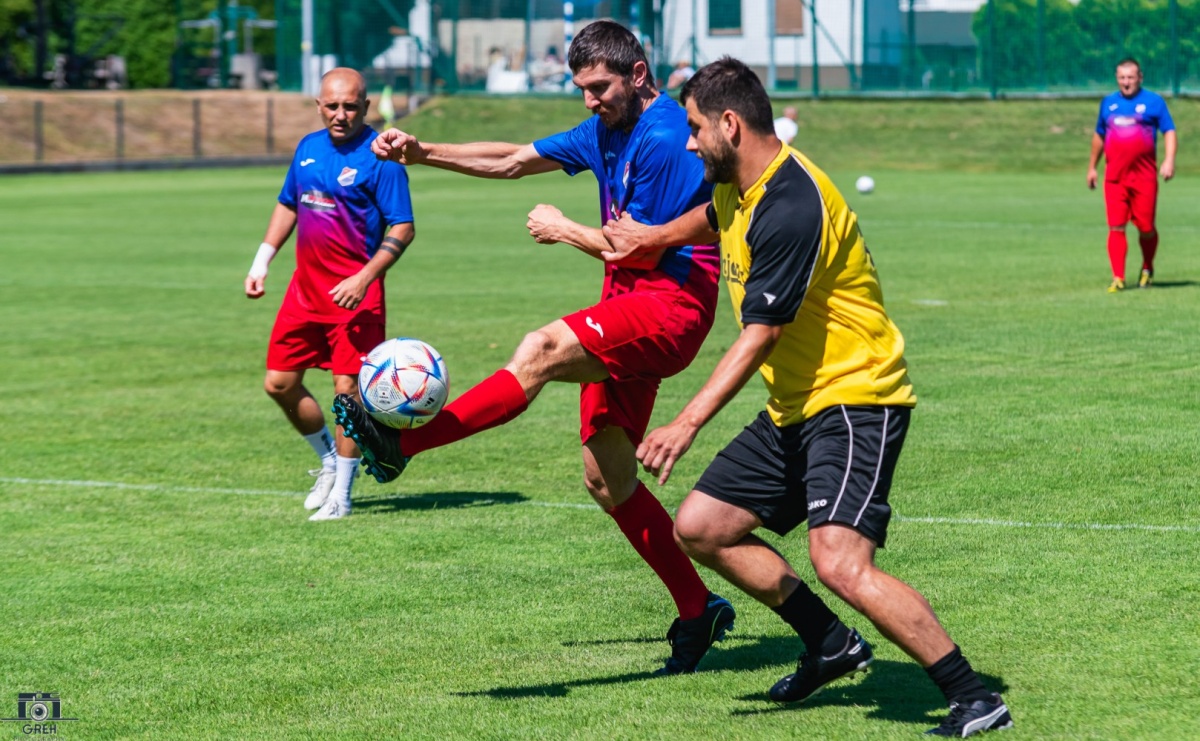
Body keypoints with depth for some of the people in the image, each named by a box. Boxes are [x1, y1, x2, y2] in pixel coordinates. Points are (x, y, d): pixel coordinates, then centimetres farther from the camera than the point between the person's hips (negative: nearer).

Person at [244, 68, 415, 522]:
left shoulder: (378, 157, -11)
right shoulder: (309, 147, 9)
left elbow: (402, 228, -13)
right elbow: (288, 206, 23)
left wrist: (365, 278, -22)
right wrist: (262, 262, 15)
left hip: (354, 293, -7)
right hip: (305, 286, 7)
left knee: (347, 387, -7)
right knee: (279, 383, 7)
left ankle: (341, 493, 6)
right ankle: (329, 460, 29)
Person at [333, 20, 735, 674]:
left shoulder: (665, 138, -13)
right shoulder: (605, 132, 17)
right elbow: (514, 161, 20)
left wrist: (563, 231, -2)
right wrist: (422, 153, 10)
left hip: (671, 305, -10)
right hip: (628, 310, 10)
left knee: (541, 350, -31)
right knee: (606, 480, 8)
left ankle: (401, 443, -39)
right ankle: (698, 611, 17)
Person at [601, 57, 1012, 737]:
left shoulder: (791, 209, -23)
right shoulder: (740, 188, 8)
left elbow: (760, 335, -26)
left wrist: (689, 422, -28)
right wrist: (654, 236, 42)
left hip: (854, 399, -10)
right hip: (795, 407, 11)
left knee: (840, 561, -26)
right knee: (701, 527, 10)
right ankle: (832, 644, 21)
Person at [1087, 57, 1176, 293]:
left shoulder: (1154, 102, 3)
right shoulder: (1108, 103, 14)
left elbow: (1169, 131, 0)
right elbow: (1099, 136, 26)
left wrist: (1169, 160, -15)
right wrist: (1092, 167, 26)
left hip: (1144, 176, -3)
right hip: (1114, 177, 3)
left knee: (1146, 227, 1)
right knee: (1116, 227, -6)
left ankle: (1147, 269, 25)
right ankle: (1118, 278, -5)